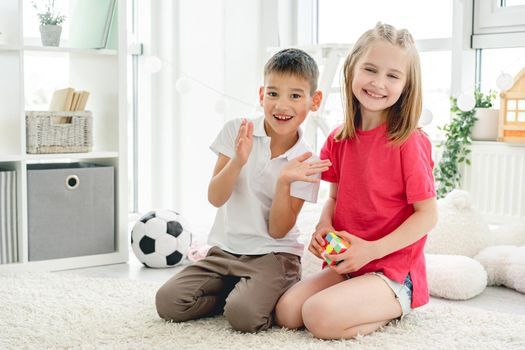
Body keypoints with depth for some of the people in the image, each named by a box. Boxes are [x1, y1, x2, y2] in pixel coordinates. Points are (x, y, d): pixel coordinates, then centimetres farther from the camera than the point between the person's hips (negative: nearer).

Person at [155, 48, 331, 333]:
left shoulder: (306, 163, -7)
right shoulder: (236, 131, -4)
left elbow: (277, 231, -9)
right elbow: (215, 198, -8)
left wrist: (284, 182, -25)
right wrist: (238, 161, -26)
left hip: (273, 254, -3)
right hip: (225, 249, 3)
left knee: (244, 315, -30)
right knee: (167, 302, -14)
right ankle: (237, 293, 7)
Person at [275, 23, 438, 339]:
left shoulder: (409, 143, -13)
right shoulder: (338, 140, 6)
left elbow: (428, 214, -12)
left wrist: (371, 249, -18)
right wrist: (324, 227, -6)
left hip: (394, 272, -7)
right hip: (346, 265, 7)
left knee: (321, 315, -28)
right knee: (286, 312, -11)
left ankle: (395, 311, -1)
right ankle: (379, 305, 9)